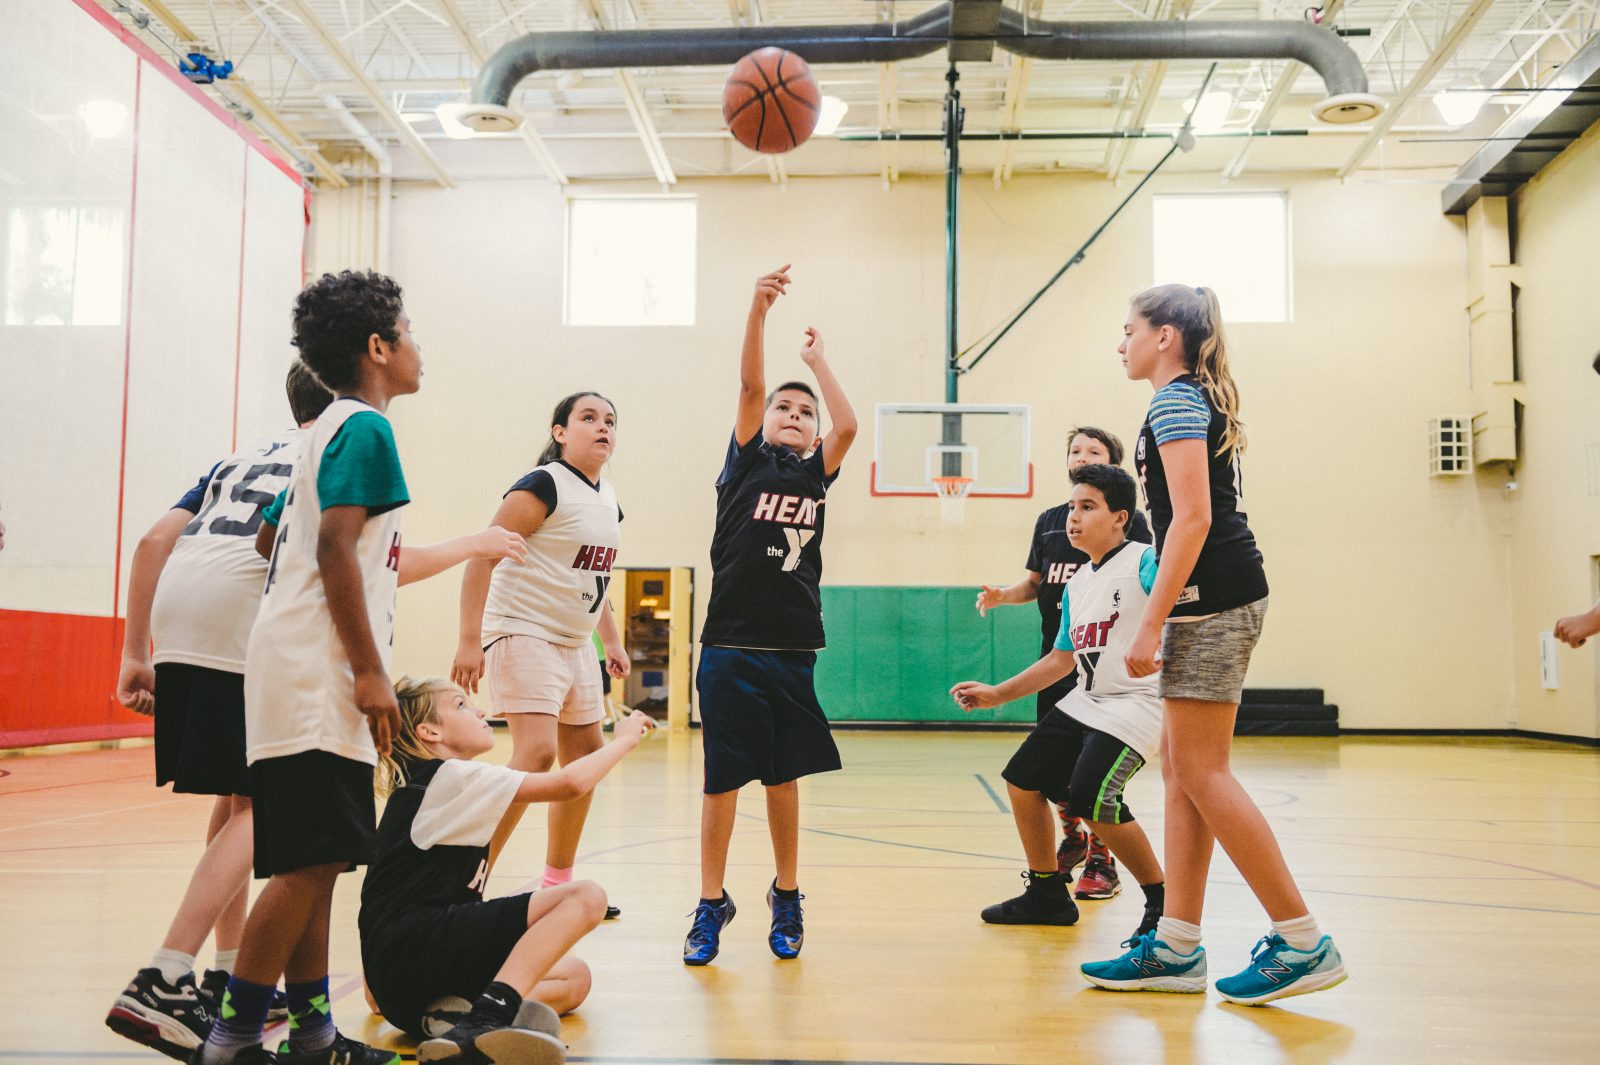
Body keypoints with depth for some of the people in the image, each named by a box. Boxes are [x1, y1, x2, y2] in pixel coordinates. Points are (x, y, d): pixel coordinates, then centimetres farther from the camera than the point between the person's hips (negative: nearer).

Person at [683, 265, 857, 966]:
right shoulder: (746, 462, 4)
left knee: (783, 778, 11)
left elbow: (847, 424, -5)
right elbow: (749, 386, -9)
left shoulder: (815, 474, 11)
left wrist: (817, 357, 8)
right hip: (731, 649, -2)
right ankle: (711, 905, 14)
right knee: (722, 780, 2)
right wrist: (759, 309, -21)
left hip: (793, 651, 3)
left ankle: (786, 896, 26)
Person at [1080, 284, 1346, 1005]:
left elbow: (1192, 519, -18)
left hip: (1210, 596, -10)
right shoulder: (1204, 400, 22)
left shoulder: (1175, 402, -8)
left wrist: (1152, 622, -19)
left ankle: (1303, 942, 0)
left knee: (1201, 772, -7)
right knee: (1180, 766, 9)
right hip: (1220, 598, 10)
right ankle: (1175, 950, 13)